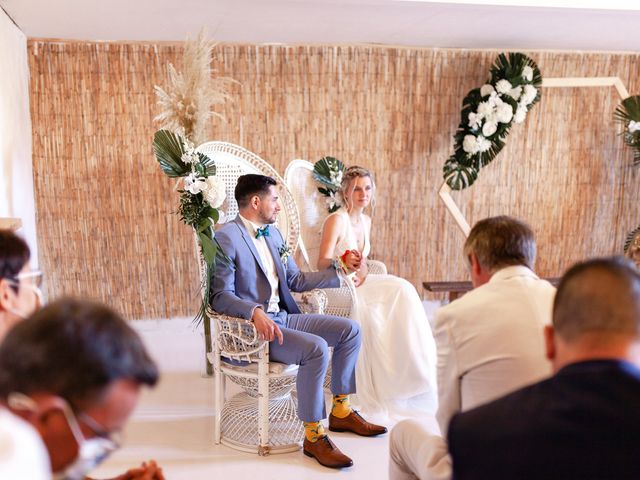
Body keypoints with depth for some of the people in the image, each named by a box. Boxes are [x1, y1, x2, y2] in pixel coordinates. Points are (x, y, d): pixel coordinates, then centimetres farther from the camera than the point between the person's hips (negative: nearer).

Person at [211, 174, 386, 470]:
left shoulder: (273, 233, 15)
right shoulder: (227, 237, -12)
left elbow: (296, 280, 21)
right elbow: (220, 296, -18)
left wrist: (340, 274, 17)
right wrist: (255, 312, -35)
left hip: (283, 316, 9)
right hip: (253, 325, -9)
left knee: (350, 329, 3)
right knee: (316, 348, -29)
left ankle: (341, 412, 13)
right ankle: (313, 436, -15)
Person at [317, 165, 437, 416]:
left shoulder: (366, 220, 13)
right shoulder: (336, 220, -11)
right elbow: (322, 263, -18)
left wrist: (362, 270, -8)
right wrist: (343, 262, -38)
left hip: (357, 283, 7)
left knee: (401, 290, -18)